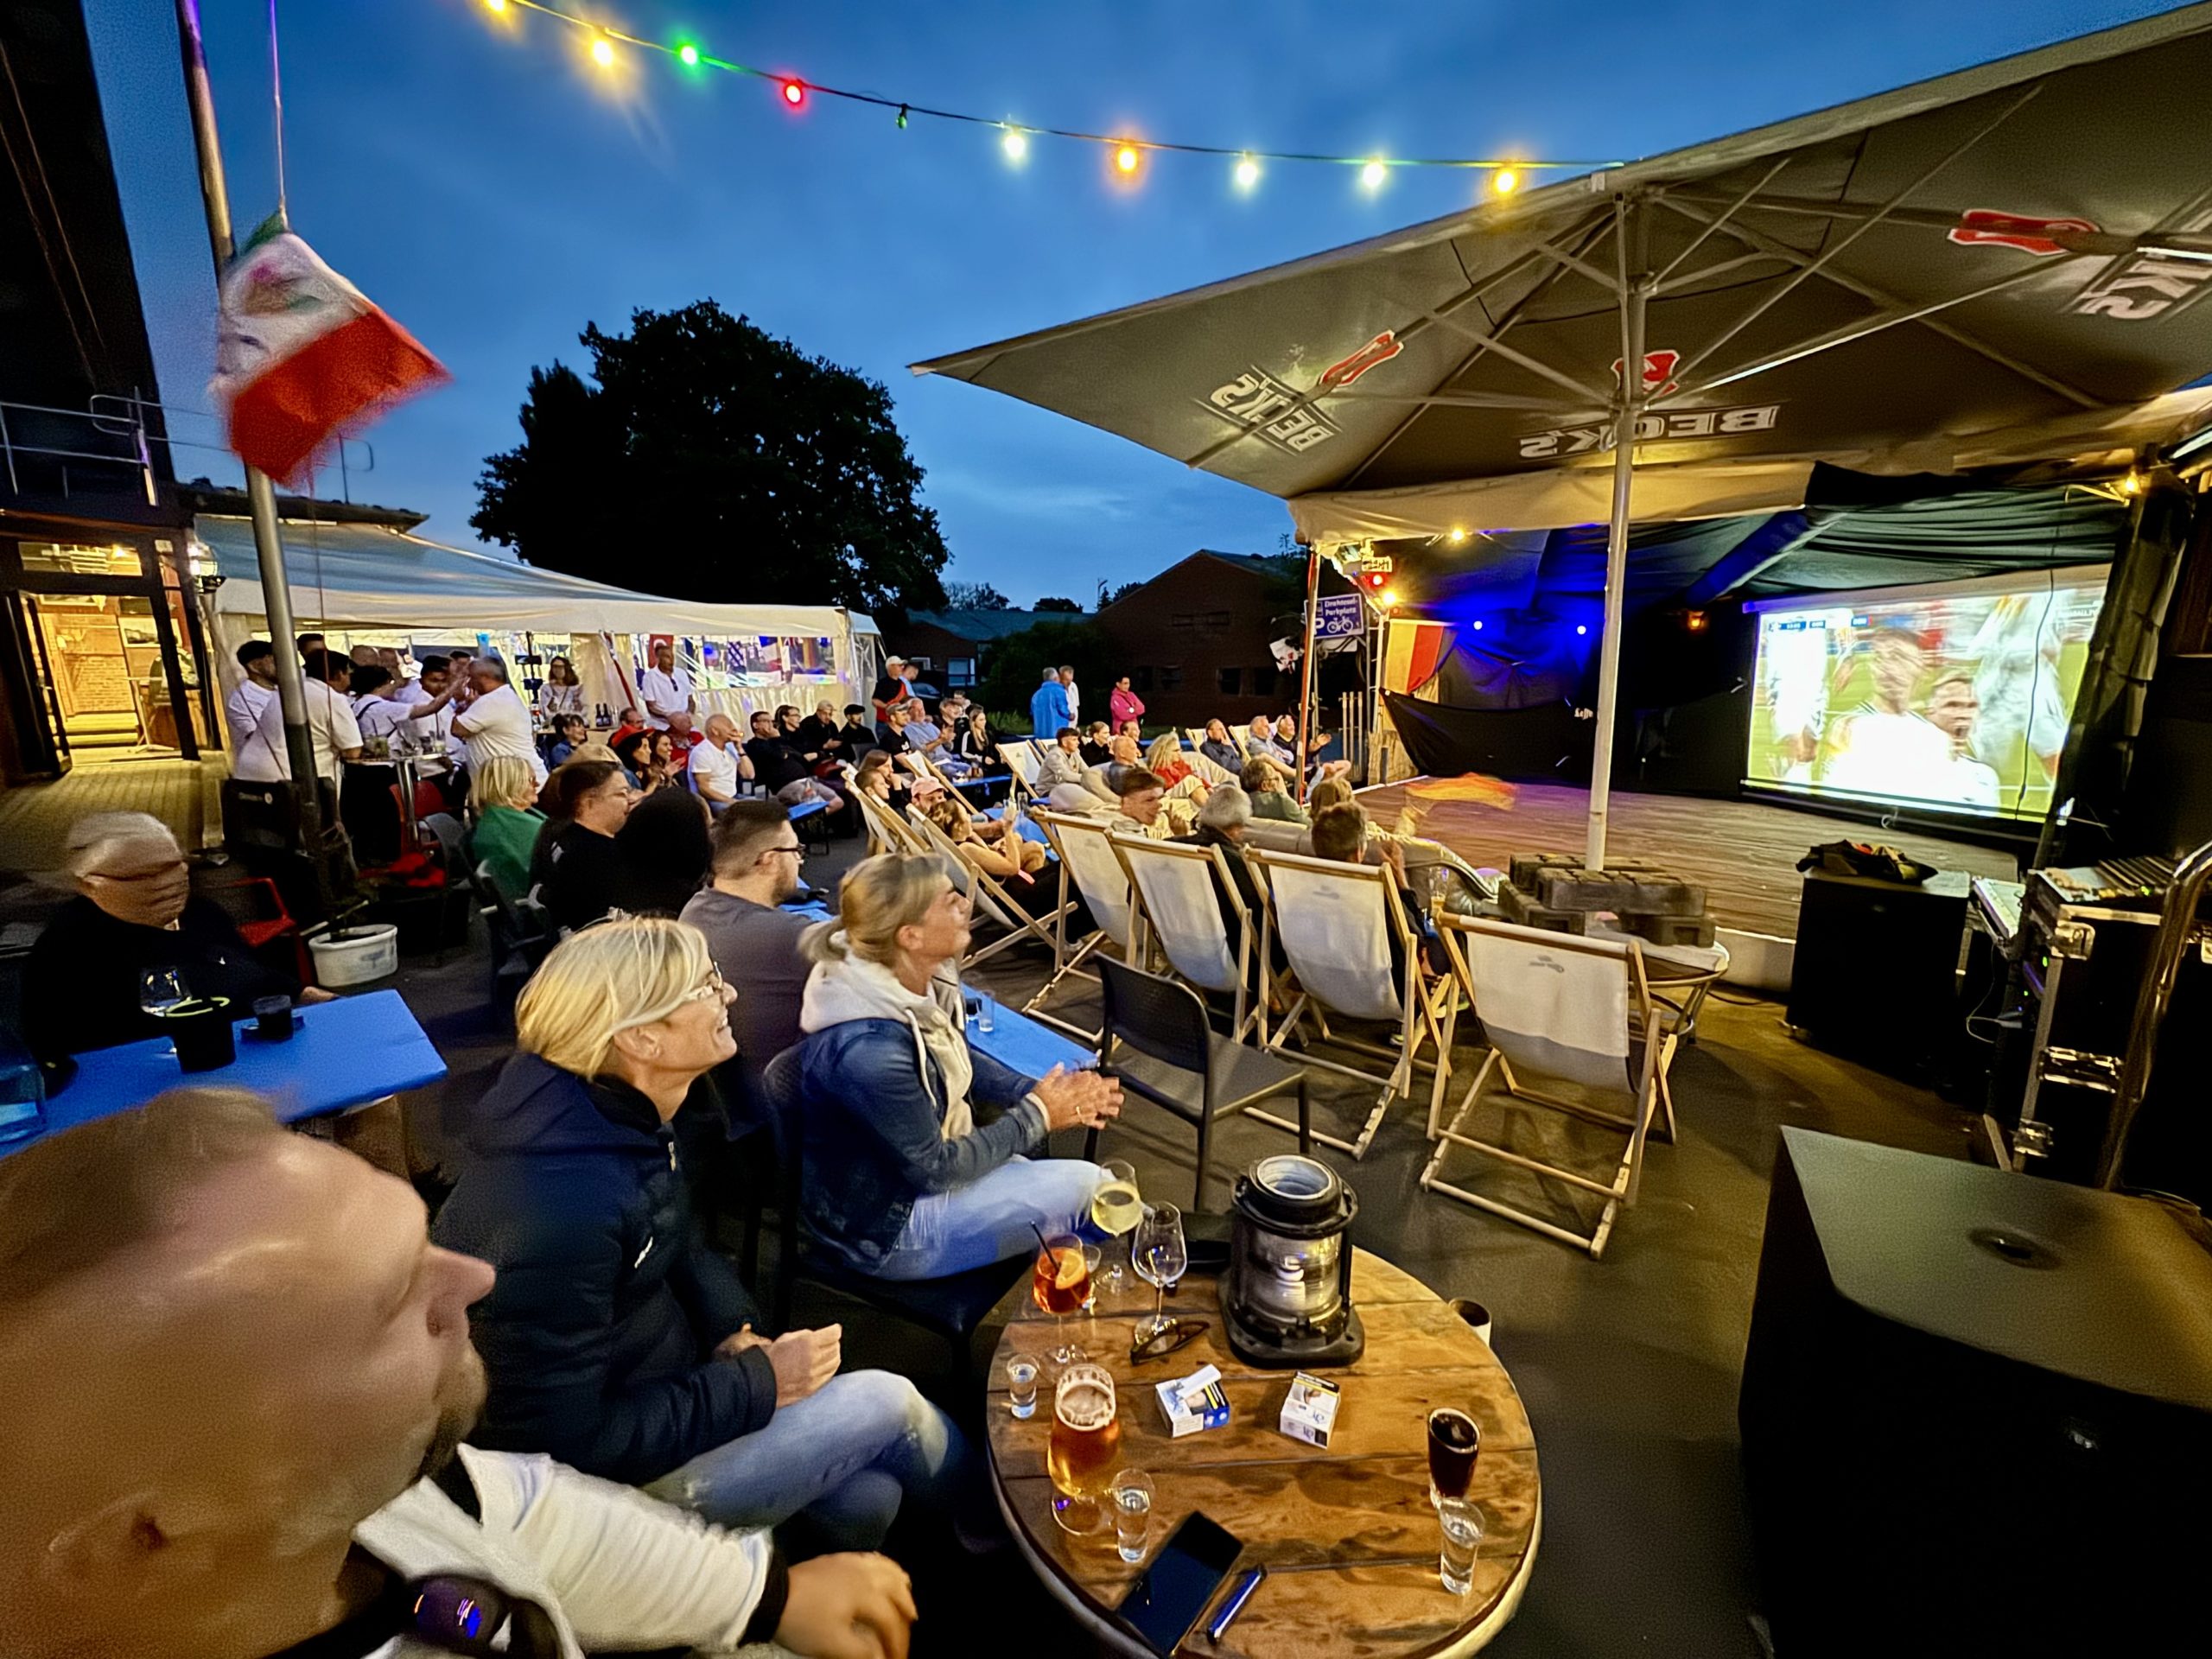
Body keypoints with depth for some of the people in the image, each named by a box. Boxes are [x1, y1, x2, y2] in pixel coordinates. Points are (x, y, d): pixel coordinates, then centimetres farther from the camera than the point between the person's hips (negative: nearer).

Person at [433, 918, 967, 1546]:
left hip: (660, 1382, 8)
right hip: (610, 1473, -7)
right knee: (887, 1402, -6)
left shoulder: (627, 1117, -6)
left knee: (867, 1498, 1)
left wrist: (735, 1334, -5)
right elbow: (569, 1442, -27)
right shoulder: (556, 1211, -35)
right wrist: (758, 1383, -20)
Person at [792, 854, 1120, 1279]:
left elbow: (961, 1061, 7)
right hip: (886, 1230, -7)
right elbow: (937, 1169, -23)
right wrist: (1037, 1114, -14)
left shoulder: (916, 983, -12)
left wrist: (1044, 1092, -7)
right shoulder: (868, 1050, -35)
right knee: (1087, 1187, -9)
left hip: (921, 1160, 8)